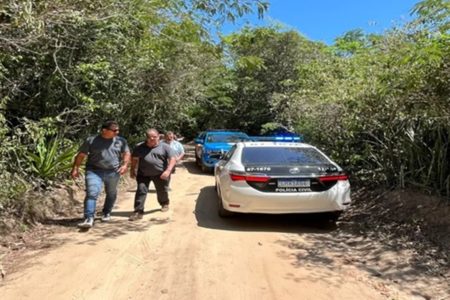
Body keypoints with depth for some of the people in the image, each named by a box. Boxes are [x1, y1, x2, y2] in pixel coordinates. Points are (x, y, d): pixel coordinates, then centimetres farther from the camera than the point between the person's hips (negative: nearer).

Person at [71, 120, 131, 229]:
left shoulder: (121, 141, 3)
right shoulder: (91, 140, -2)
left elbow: (127, 153, 8)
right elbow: (81, 155, 2)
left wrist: (125, 165, -8)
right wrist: (75, 168, -3)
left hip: (113, 172, 3)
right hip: (94, 171, -2)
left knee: (111, 193, 16)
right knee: (92, 194, -15)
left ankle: (107, 213, 37)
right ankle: (89, 219, -15)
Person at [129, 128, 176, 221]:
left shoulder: (165, 147, -5)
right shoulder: (140, 147, 3)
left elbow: (173, 159, -11)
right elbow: (134, 159, 14)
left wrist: (168, 171, -24)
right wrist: (132, 170, 9)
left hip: (161, 174, -1)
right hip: (143, 174, 1)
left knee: (162, 191, 14)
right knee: (141, 190, -8)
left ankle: (164, 204, 43)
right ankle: (138, 211, -4)